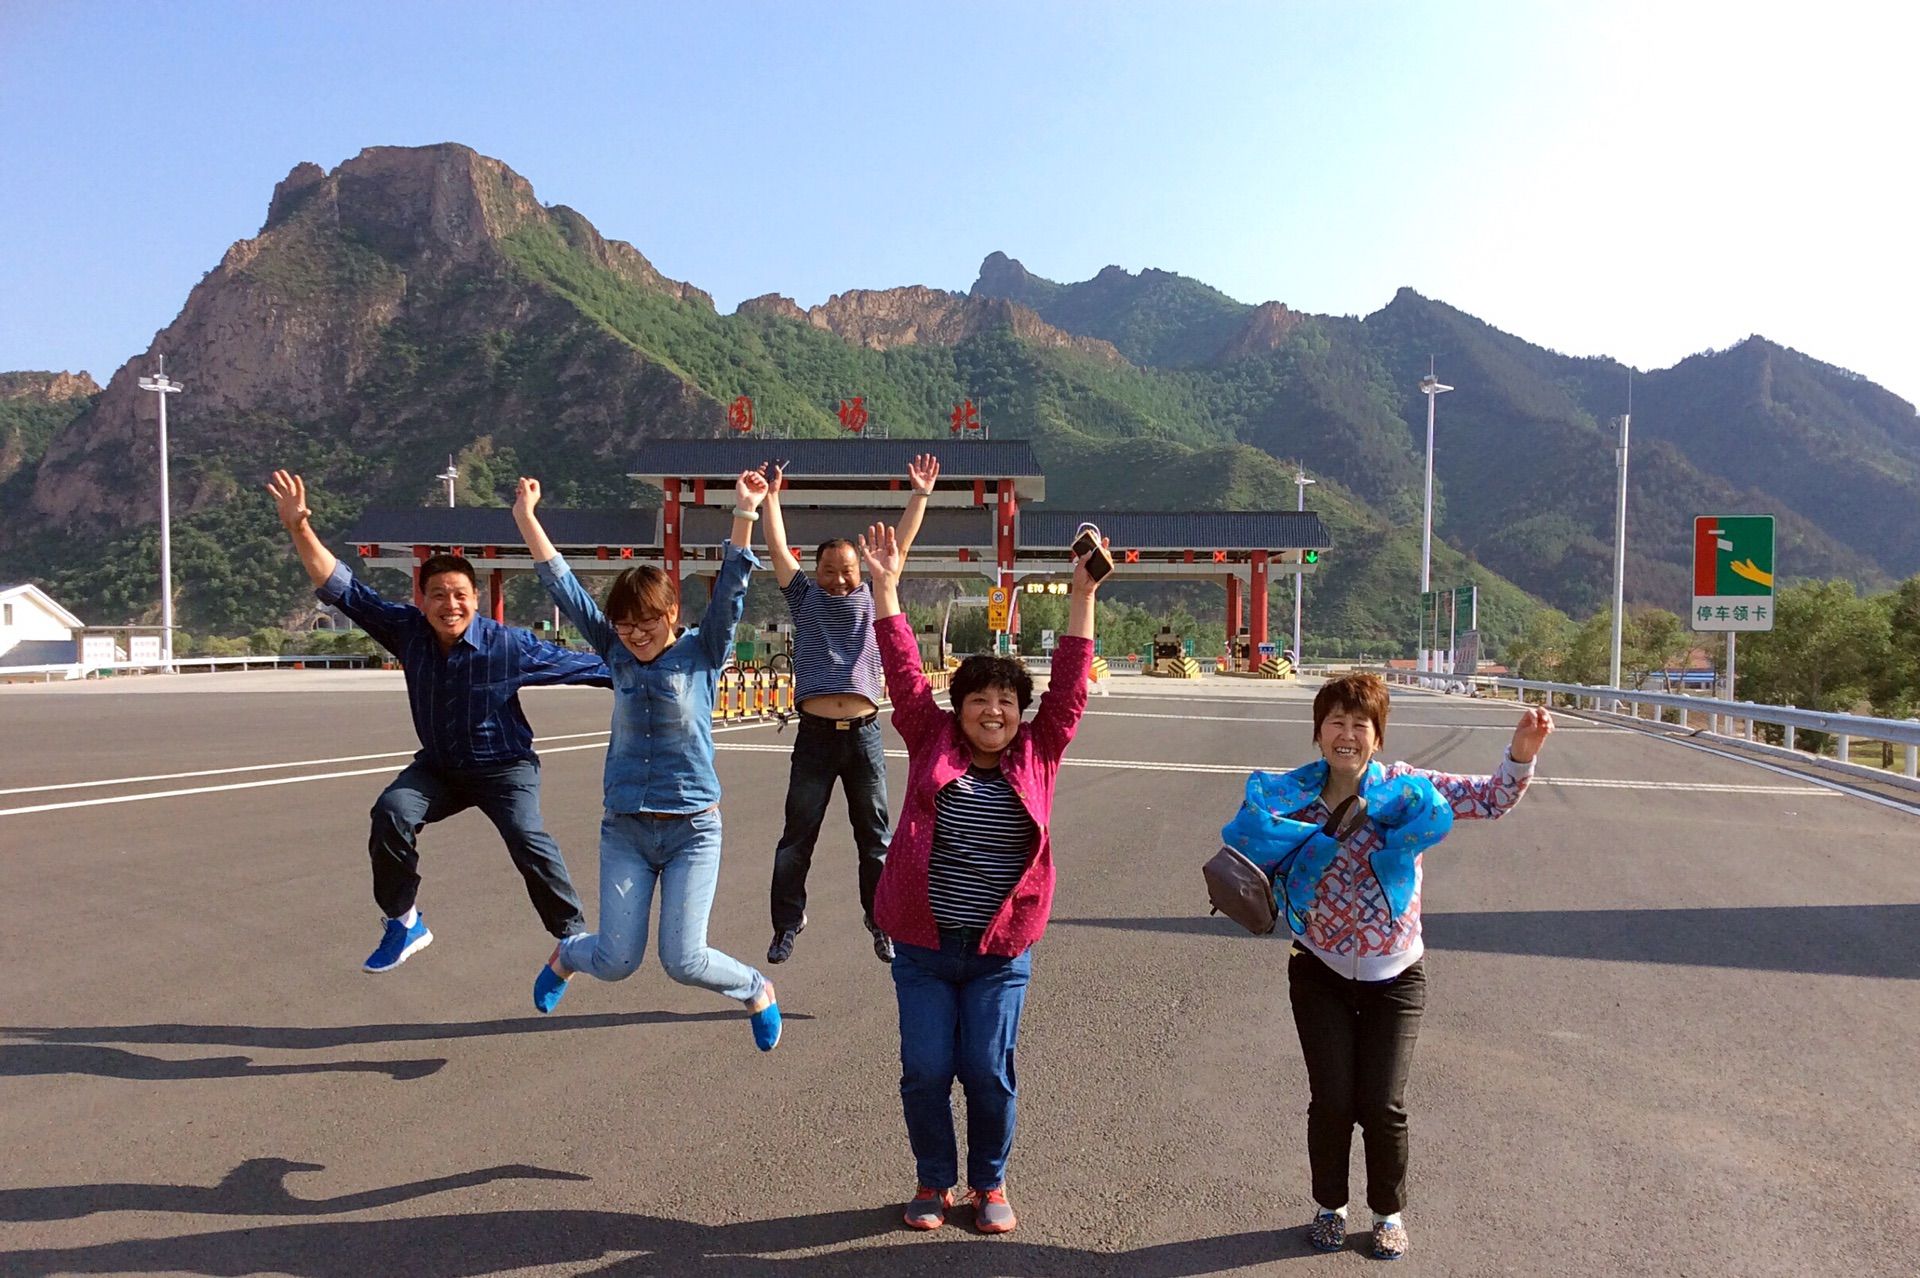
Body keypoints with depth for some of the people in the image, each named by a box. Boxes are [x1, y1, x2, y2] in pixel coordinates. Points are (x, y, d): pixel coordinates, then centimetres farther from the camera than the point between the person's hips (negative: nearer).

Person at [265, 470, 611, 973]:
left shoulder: (509, 645, -20)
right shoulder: (408, 630, -10)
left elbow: (580, 663, -15)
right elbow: (342, 588, -8)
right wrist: (299, 529, -16)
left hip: (504, 767, -4)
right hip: (438, 766, 4)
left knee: (527, 837, -25)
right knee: (392, 811, -21)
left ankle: (573, 937, -11)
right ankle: (402, 922, -1)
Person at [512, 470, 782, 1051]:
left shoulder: (702, 653, -3)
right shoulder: (617, 654, 5)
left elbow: (730, 589, -15)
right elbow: (565, 588, 4)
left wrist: (745, 512, -27)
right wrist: (526, 517, -1)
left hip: (693, 829, -3)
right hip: (624, 829, 3)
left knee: (684, 960, -6)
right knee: (615, 962, 3)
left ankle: (757, 991, 25)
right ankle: (567, 954, 41)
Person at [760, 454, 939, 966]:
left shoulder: (872, 596, 12)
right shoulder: (805, 597, 11)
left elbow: (900, 546, 9)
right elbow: (778, 550, 6)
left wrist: (920, 495, 5)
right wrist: (770, 497, -1)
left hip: (864, 735, 1)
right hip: (814, 735, 0)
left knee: (875, 837, 8)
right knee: (797, 838, 5)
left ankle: (881, 921, 20)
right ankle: (787, 923, 18)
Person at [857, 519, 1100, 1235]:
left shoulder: (1035, 756, 1)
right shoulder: (931, 743, 0)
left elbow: (1068, 685, -6)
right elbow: (905, 673, -5)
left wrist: (1083, 598, -13)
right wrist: (885, 586, -12)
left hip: (1000, 950, 0)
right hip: (922, 943, 0)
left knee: (988, 1073, 6)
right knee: (925, 1071, 6)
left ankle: (990, 1183, 30)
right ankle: (934, 1181, 29)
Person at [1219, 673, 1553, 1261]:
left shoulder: (1405, 788, -10)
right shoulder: (1291, 798, -7)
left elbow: (1492, 799, -13)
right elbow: (1249, 851, 2)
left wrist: (1522, 749, -31)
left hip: (1394, 976, 0)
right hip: (1320, 973, 1)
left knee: (1383, 1105, 1)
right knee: (1332, 1100, 2)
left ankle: (1389, 1212, 29)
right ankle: (1330, 1207, 29)